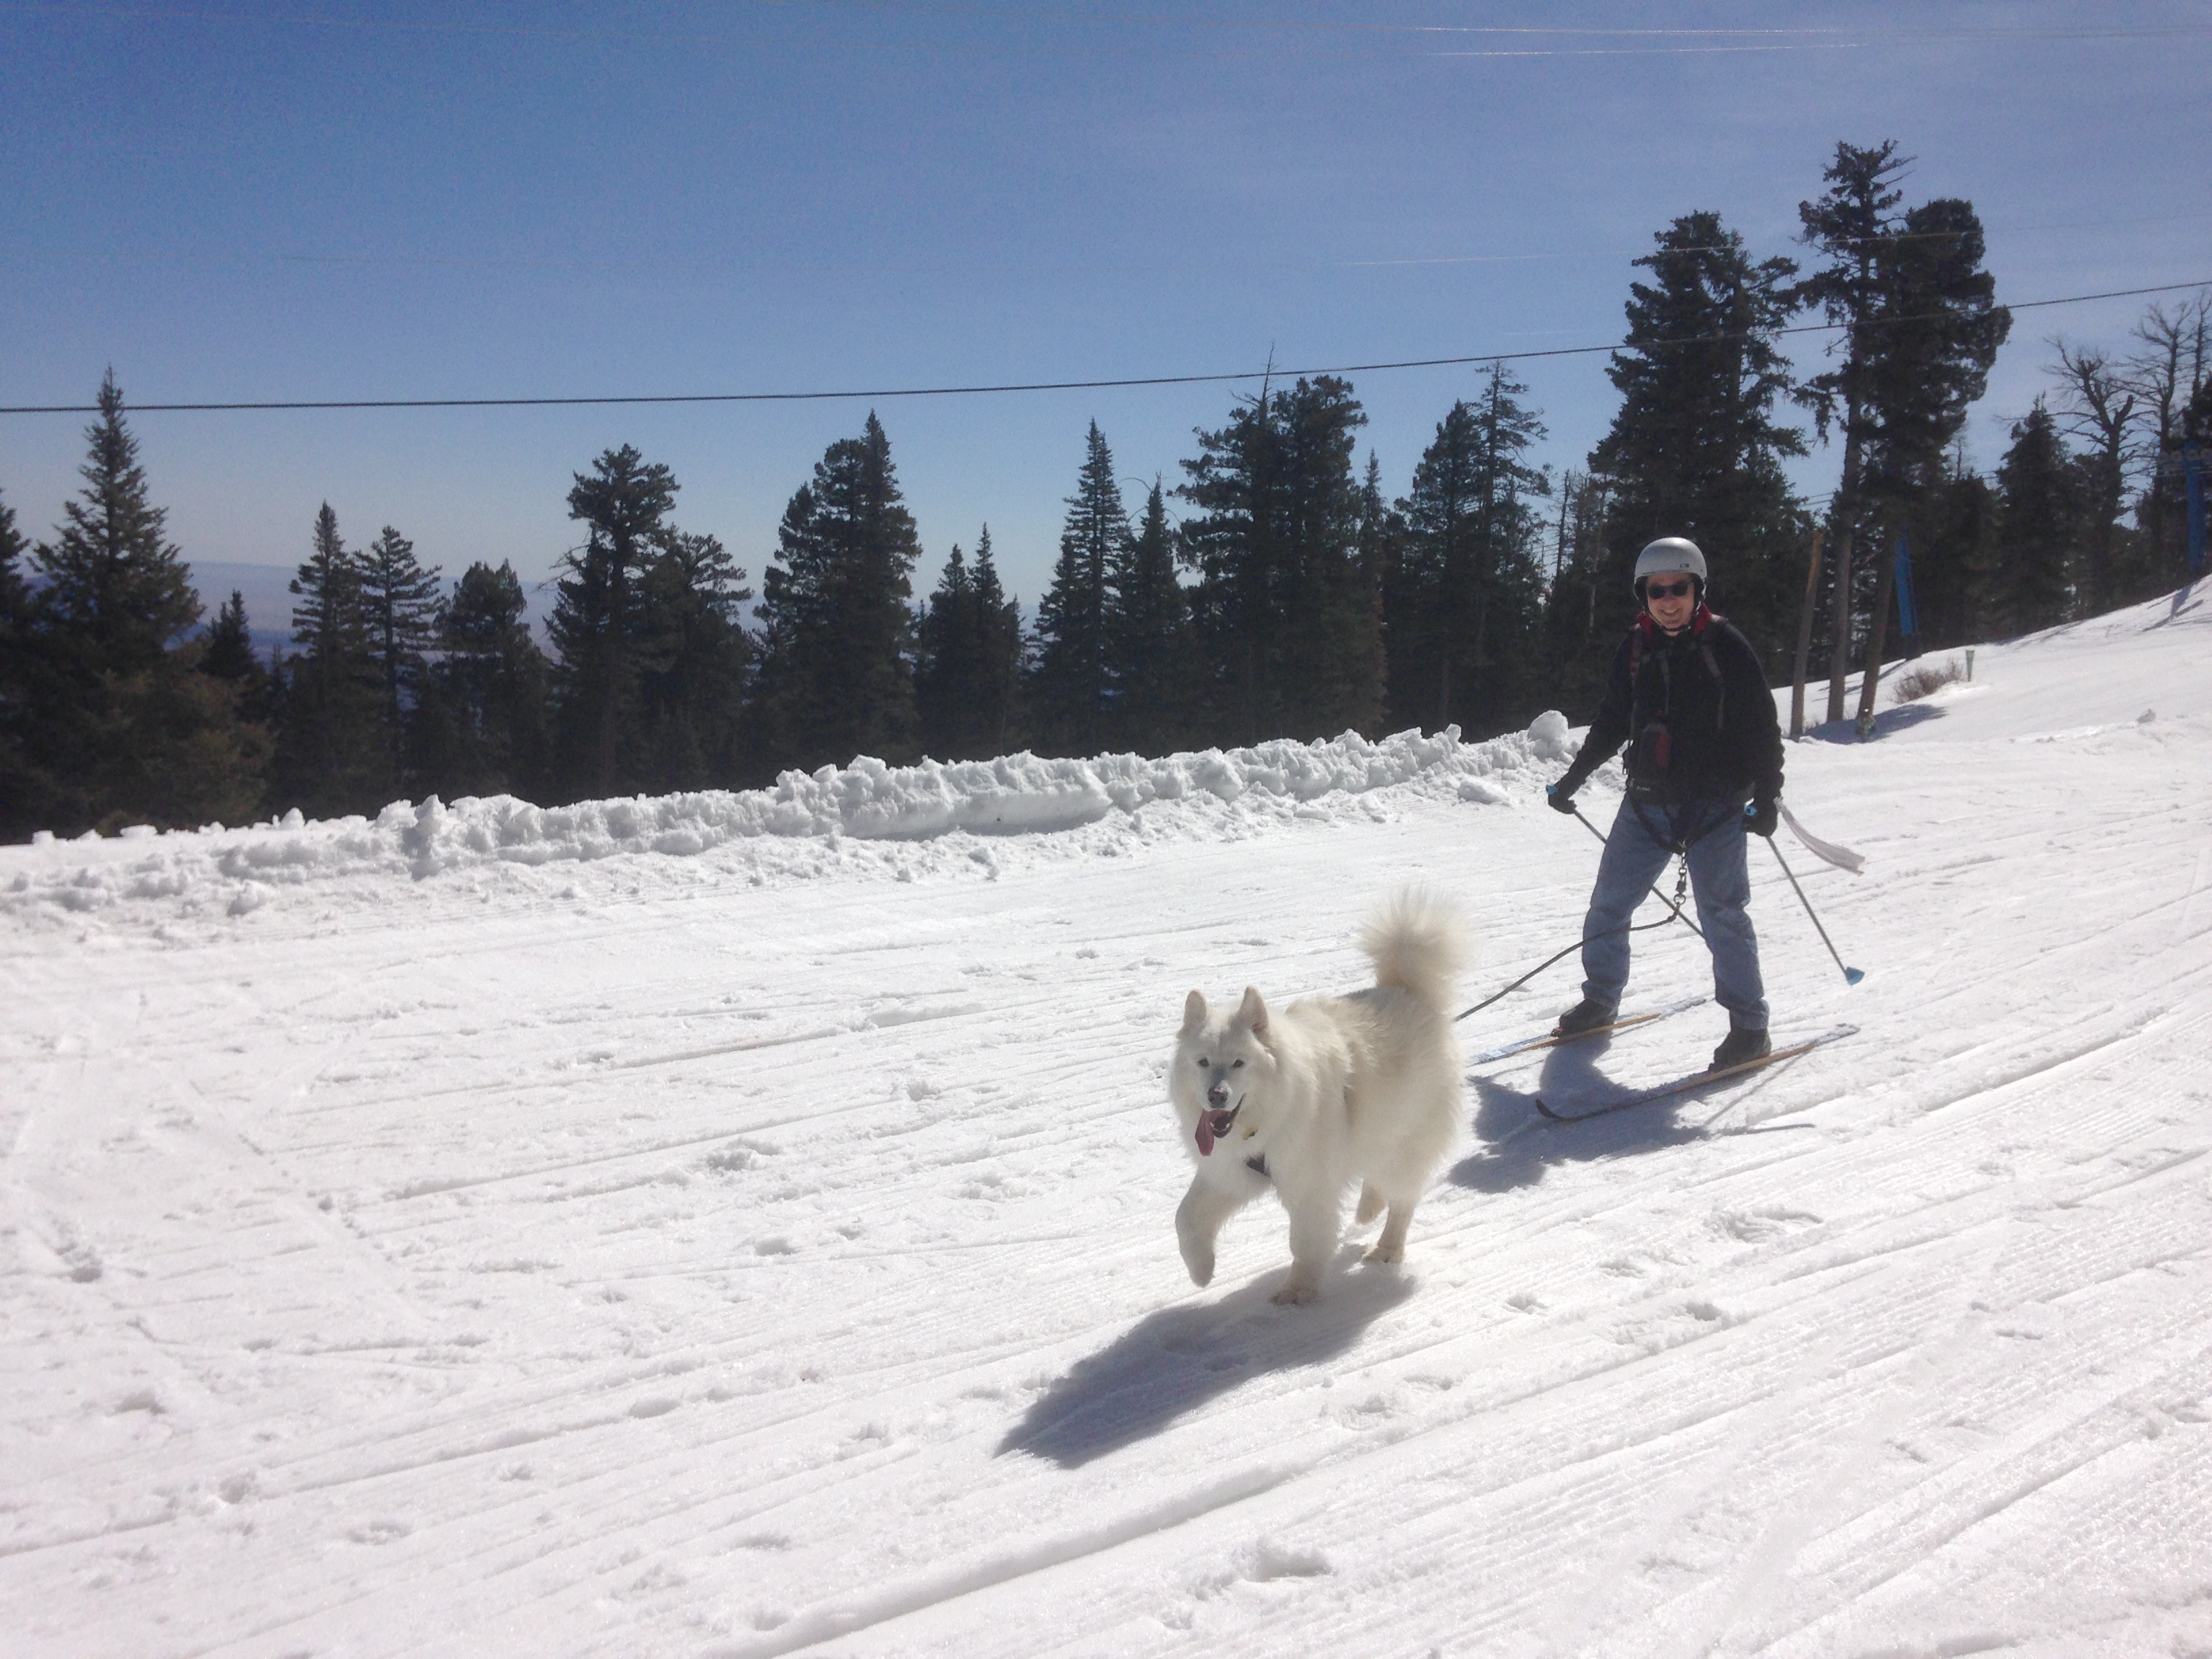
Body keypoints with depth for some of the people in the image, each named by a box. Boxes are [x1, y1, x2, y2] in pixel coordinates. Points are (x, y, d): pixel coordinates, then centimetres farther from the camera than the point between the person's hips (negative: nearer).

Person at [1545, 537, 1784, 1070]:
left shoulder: (1726, 647, -6)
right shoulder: (1635, 650, 7)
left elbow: (1763, 729, -5)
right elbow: (1610, 726, 19)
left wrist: (1766, 797, -15)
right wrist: (1572, 781, 23)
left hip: (1714, 805, -5)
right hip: (1648, 802, 5)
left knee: (1721, 914, -7)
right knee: (1607, 905, 7)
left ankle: (1750, 1028, 3)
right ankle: (1600, 1000, 25)